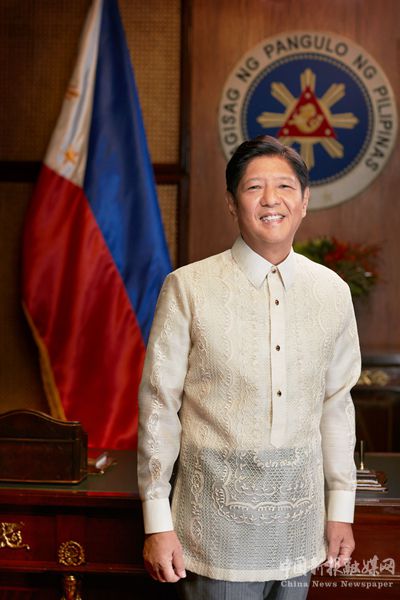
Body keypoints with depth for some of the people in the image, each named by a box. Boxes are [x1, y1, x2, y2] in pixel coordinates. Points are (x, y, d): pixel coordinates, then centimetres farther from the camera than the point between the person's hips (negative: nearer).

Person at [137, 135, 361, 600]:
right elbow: (158, 406, -5)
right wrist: (157, 522, -5)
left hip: (299, 521, 3)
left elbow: (337, 404, 10)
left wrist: (341, 508, 12)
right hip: (217, 515, -3)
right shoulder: (188, 288, -8)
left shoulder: (332, 291, 4)